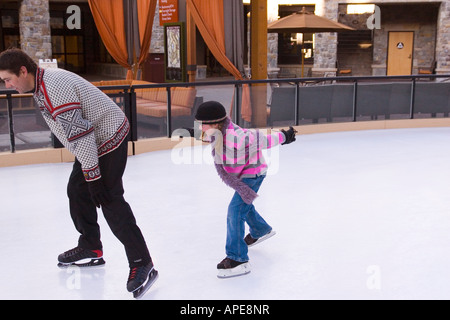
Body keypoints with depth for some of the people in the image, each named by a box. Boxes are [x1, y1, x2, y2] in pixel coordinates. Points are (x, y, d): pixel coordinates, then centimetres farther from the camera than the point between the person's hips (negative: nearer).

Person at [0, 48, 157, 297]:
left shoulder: (54, 89, -25)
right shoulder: (45, 82, 8)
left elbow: (79, 133, -28)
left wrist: (94, 178, -26)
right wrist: (88, 172, 22)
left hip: (108, 140, -10)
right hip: (93, 140, 10)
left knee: (109, 201, -12)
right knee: (77, 191, 15)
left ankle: (142, 264, -9)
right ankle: (91, 249, 29)